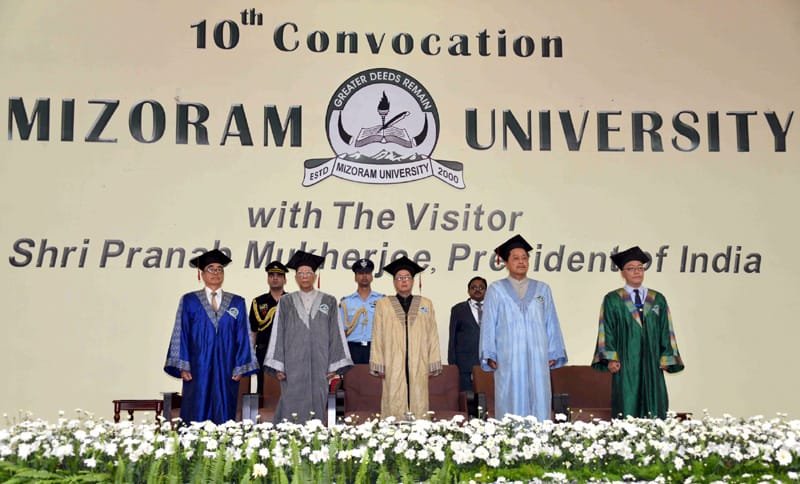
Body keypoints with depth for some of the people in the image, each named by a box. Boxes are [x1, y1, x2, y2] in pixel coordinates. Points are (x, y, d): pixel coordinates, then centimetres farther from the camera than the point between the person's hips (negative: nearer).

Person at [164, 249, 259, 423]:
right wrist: (182, 367, -7)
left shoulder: (237, 303, 9)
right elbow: (181, 335, 1)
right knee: (196, 419, -2)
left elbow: (242, 337, 7)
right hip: (198, 370, -1)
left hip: (226, 371, 1)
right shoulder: (189, 301, 5)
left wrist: (240, 368, -1)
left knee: (224, 419, 1)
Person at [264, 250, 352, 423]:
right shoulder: (286, 302, 8)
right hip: (293, 367, 0)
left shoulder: (328, 302, 8)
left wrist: (334, 365, -2)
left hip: (319, 367, 1)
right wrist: (278, 366, -2)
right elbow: (278, 334, 6)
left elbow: (335, 333, 6)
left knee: (317, 410, -1)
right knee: (291, 412, -5)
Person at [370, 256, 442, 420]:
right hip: (393, 367, -1)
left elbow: (432, 336, 9)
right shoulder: (383, 305, 9)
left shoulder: (426, 304, 12)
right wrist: (379, 364, -2)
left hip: (419, 367, 1)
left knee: (419, 404, -4)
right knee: (394, 406, -5)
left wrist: (433, 364, 2)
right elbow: (377, 337, 6)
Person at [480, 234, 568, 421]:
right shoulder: (496, 290, 7)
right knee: (511, 406, -4)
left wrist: (554, 353, 4)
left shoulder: (542, 290, 13)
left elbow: (551, 323, 11)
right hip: (508, 359, -2)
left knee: (539, 404, -2)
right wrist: (490, 355, -4)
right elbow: (488, 324, 4)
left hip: (537, 358, 2)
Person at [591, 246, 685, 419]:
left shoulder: (658, 300, 12)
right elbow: (606, 332, 0)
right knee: (627, 412, -5)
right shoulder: (612, 300, 4)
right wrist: (611, 358, -10)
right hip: (625, 365, -3)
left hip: (652, 365, 3)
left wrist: (666, 359, 2)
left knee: (654, 411, 0)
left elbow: (666, 331, 11)